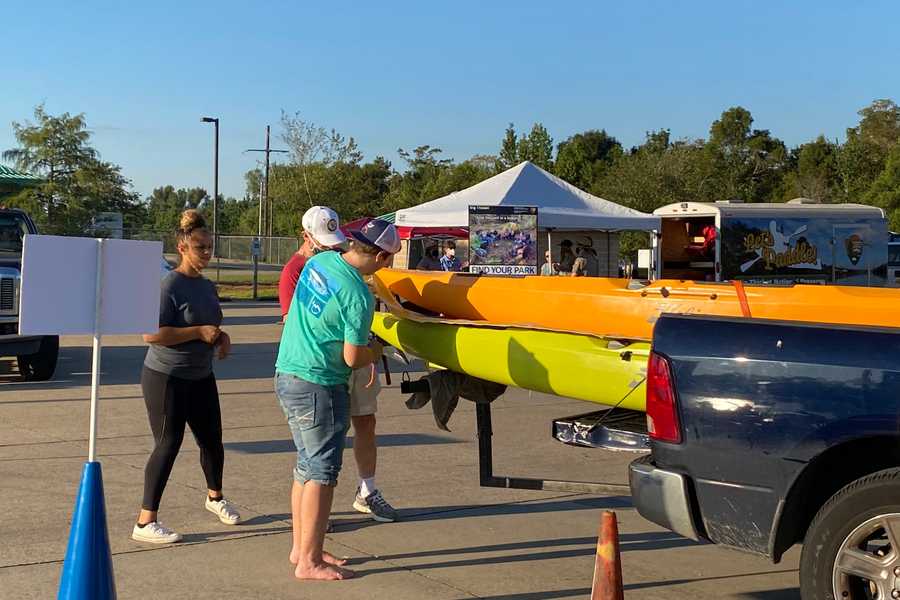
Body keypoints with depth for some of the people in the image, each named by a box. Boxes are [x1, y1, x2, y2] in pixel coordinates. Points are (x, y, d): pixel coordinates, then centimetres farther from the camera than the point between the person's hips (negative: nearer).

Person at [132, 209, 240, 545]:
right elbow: (151, 334, -25)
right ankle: (146, 522, 0)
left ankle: (215, 498, 40)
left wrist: (221, 337, 3)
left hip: (201, 377, 8)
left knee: (212, 440, 15)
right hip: (166, 378, -8)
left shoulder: (207, 286, 9)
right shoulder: (169, 285, -17)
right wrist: (198, 332, -24)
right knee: (168, 445, -7)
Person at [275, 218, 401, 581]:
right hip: (318, 387, -9)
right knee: (322, 472, 0)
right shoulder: (358, 296, -20)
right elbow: (352, 358, -16)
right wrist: (374, 353, 6)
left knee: (307, 465, 17)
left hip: (287, 374, 9)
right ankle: (310, 562, 5)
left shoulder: (319, 260, 4)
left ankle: (301, 547, 26)